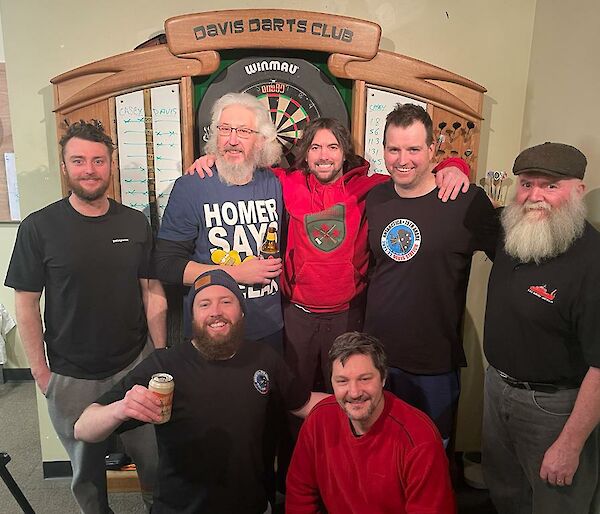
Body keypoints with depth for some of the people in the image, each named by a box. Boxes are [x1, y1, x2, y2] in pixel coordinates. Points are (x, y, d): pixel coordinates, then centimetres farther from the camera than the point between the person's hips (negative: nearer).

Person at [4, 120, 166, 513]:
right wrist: (40, 370, -5)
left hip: (136, 365, 1)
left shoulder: (136, 224, -2)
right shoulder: (39, 227, -8)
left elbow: (153, 291, 2)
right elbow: (27, 303, -4)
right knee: (87, 468, 18)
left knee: (153, 459, 13)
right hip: (71, 377, -1)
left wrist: (161, 354, 0)